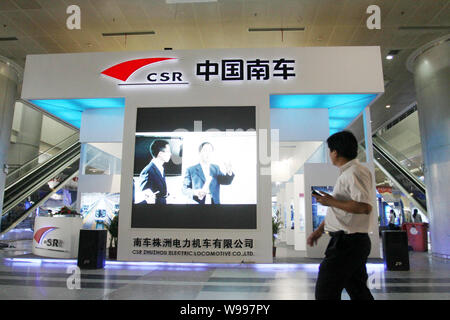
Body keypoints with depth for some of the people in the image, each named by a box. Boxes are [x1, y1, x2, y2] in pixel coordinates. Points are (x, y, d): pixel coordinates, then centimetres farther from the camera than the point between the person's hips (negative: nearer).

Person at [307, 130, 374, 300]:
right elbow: (337, 208, 22)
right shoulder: (346, 173, 16)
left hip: (348, 242, -10)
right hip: (348, 242, 10)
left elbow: (365, 207, -26)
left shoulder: (355, 172, -15)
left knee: (325, 292, -3)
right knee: (358, 292, 17)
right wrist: (319, 230, 19)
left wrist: (331, 202, -17)